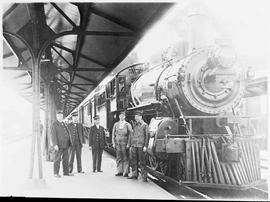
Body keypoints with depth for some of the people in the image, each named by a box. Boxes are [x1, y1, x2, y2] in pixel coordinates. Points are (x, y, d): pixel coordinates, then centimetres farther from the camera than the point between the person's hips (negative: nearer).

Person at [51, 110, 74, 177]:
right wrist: (55, 145, -21)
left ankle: (66, 172, 13)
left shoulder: (63, 124, 18)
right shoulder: (54, 124, -5)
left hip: (65, 144, 7)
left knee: (66, 158, 8)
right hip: (59, 145, -7)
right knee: (57, 159, -6)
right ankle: (56, 173, -2)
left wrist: (69, 143, 15)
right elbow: (53, 135, -12)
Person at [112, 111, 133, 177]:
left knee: (125, 158, -4)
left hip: (124, 143, -3)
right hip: (117, 143, 3)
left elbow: (130, 134, -1)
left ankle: (126, 172, -1)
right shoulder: (116, 124, 12)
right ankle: (120, 171, 10)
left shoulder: (127, 124, 2)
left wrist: (128, 144, -8)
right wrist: (113, 143, 6)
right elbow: (113, 134, 15)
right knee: (118, 158, 4)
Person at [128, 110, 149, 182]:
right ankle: (134, 174, 17)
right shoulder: (134, 125, 16)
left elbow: (147, 136, -5)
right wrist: (130, 145, 13)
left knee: (142, 161, -4)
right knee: (133, 160, 6)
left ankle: (144, 176, 0)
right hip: (134, 145, 5)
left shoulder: (144, 125, 0)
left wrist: (145, 146, -11)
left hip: (141, 146, -5)